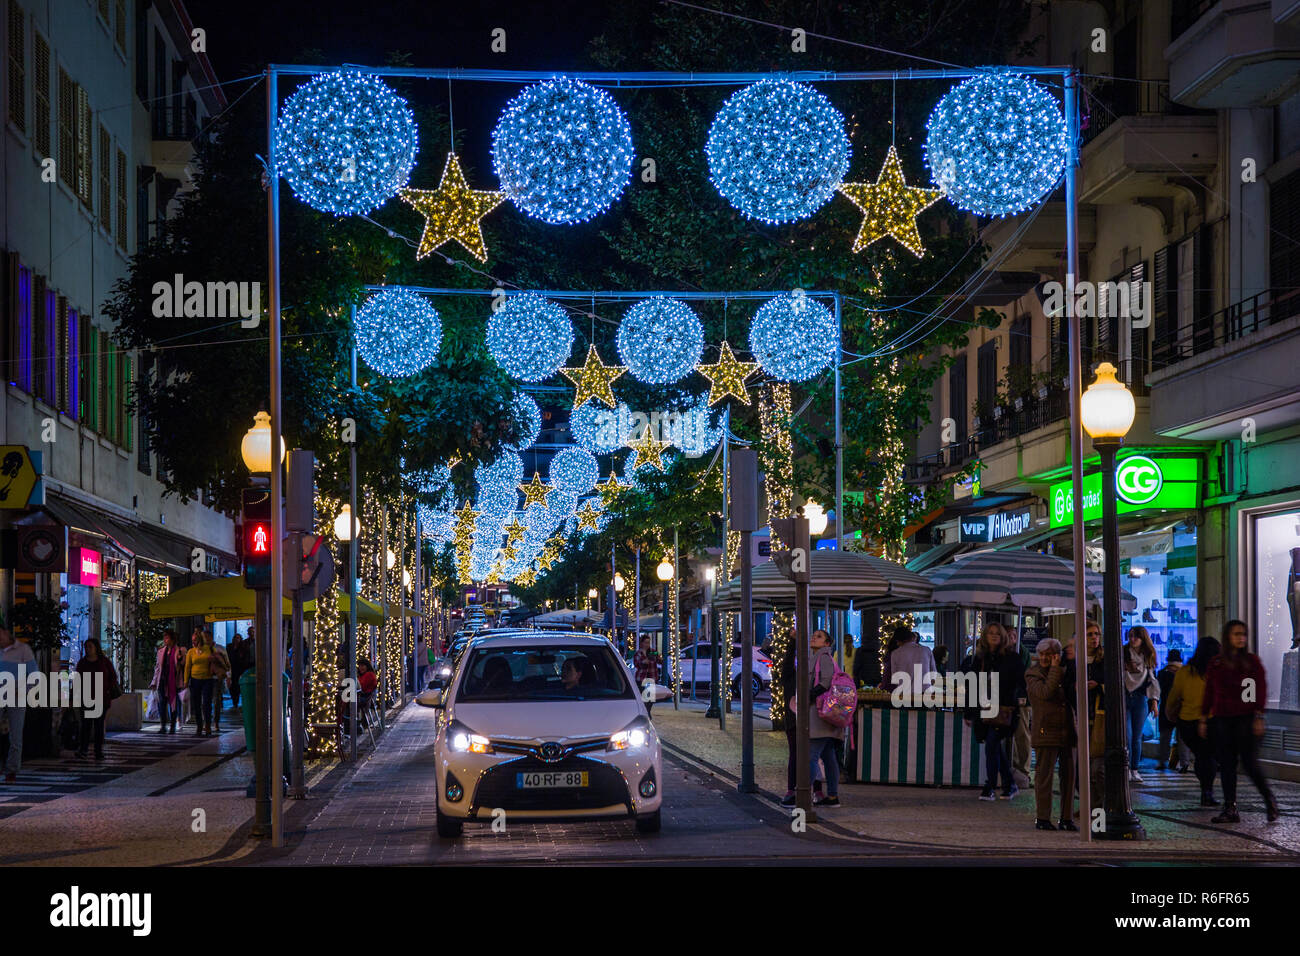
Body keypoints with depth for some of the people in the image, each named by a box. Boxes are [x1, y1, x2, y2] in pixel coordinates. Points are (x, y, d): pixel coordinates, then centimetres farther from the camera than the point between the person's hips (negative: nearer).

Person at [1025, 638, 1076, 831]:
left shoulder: (1064, 672, 15)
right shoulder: (1032, 674, 0)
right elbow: (1045, 692, -17)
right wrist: (1055, 669, -12)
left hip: (1067, 731, 5)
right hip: (1046, 731, -5)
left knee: (1069, 774, 5)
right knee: (1044, 775, -3)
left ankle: (1067, 818, 12)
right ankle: (1043, 818, 2)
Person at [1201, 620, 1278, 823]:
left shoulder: (1252, 661, 2)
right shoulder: (1215, 664, 10)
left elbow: (1261, 691, -1)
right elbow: (1209, 693, 14)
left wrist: (1258, 717, -9)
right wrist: (1203, 719, 10)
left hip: (1245, 719, -3)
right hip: (1221, 720, 3)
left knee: (1250, 764, -8)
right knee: (1226, 765, 2)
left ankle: (1270, 800, 12)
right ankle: (1230, 809, 6)